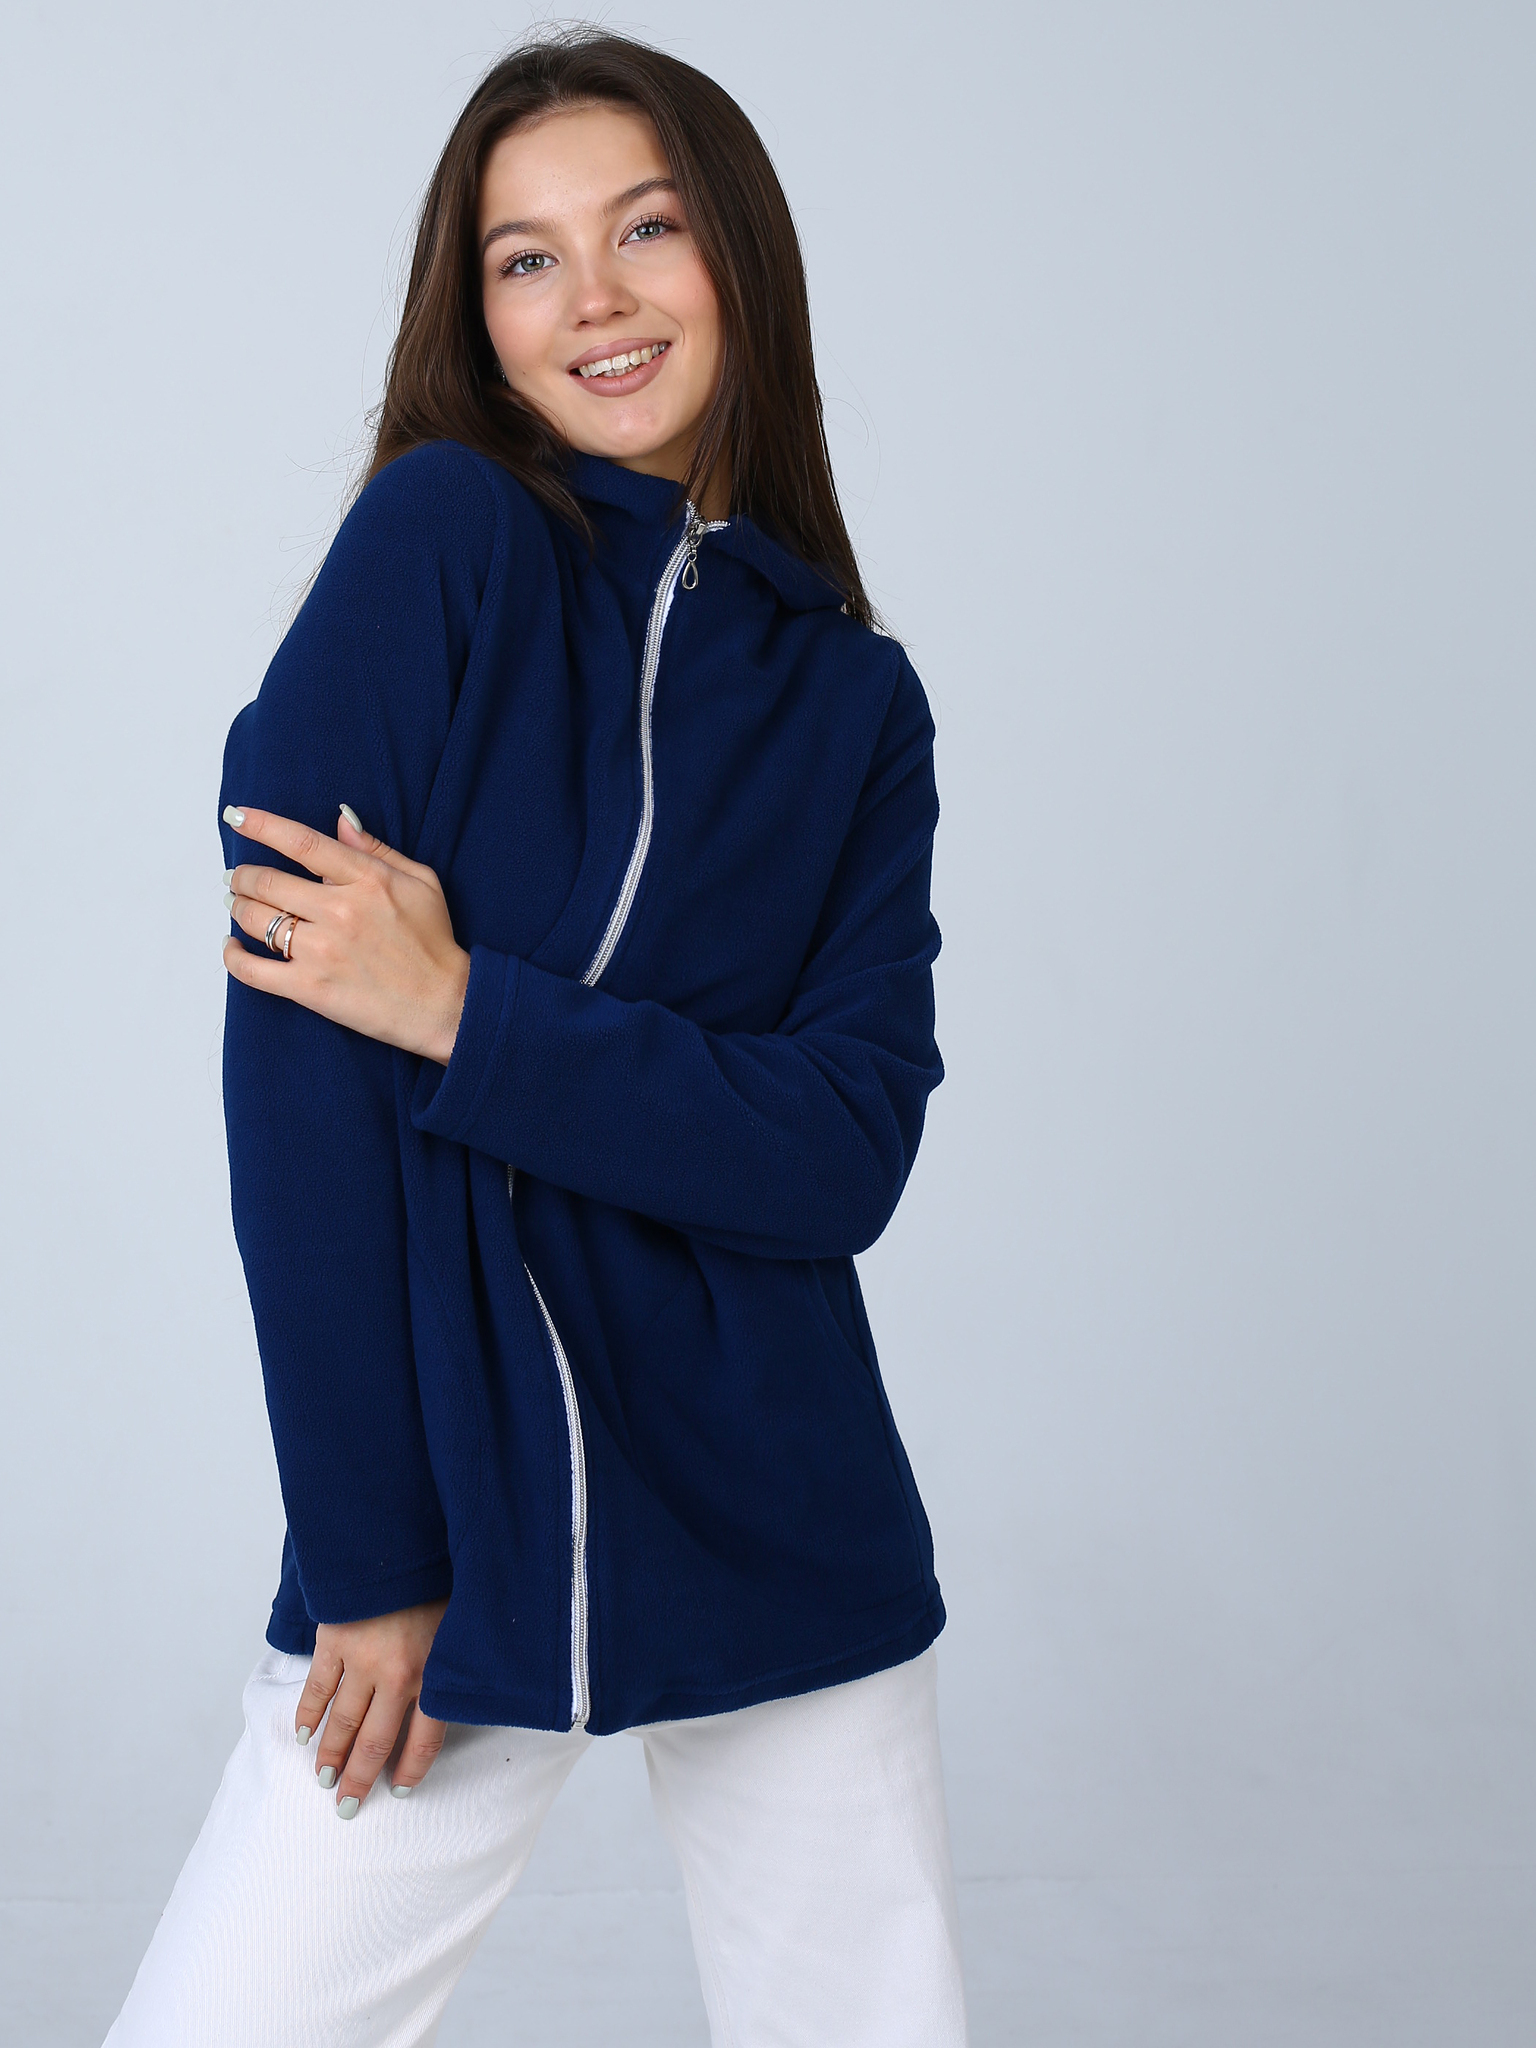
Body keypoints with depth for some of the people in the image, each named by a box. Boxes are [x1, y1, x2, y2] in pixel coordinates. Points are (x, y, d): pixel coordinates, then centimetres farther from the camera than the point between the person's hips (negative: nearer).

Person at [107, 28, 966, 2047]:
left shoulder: (853, 701, 4)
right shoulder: (442, 541, -6)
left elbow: (847, 1151, -7)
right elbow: (296, 1067, -12)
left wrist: (462, 1013, -19)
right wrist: (372, 1560, -12)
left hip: (788, 1539, 3)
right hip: (451, 1521, -3)